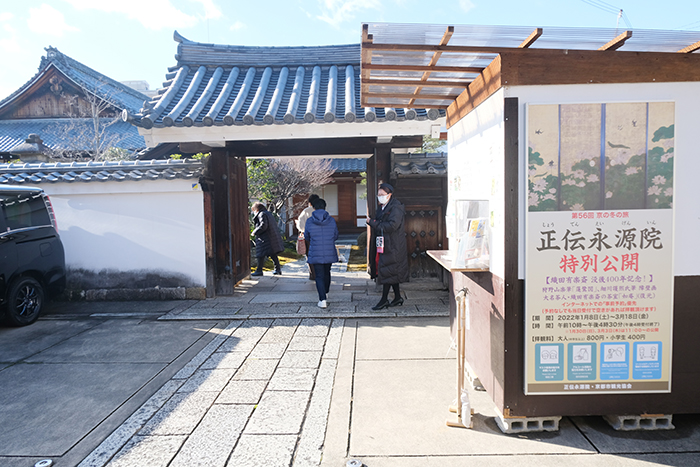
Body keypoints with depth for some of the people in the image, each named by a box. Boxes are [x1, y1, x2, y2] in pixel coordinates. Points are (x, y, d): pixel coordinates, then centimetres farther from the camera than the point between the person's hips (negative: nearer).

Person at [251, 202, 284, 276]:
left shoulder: (262, 214, -11)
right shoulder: (269, 213, 17)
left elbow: (263, 225, -22)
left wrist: (255, 232, -11)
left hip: (265, 238, -9)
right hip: (272, 236, 9)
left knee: (261, 254, -3)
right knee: (273, 254, 13)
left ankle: (259, 270, -1)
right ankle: (278, 269, 15)